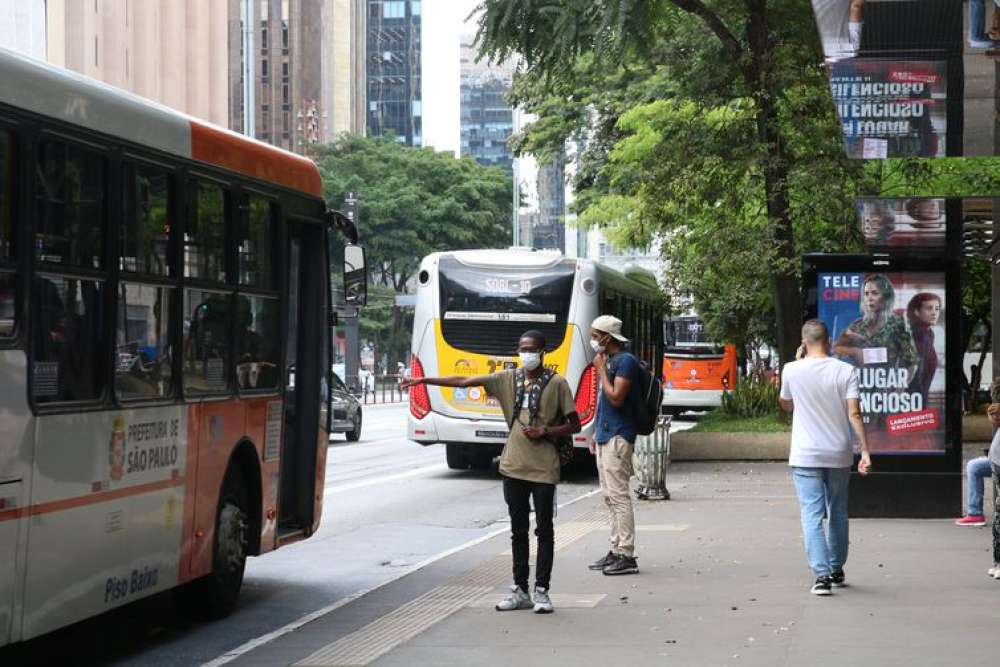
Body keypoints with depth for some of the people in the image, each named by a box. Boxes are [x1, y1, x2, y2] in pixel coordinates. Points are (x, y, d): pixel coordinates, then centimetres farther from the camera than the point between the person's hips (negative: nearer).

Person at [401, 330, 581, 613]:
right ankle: (520, 591, 15)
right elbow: (464, 381, 5)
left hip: (543, 469, -4)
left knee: (544, 530, 0)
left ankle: (542, 591, 6)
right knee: (518, 530, 9)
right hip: (514, 466, 4)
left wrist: (545, 432, -14)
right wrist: (424, 380, 1)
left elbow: (574, 425, 1)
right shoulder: (508, 379, 7)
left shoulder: (556, 383, -2)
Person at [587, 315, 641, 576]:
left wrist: (601, 370, -13)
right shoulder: (608, 360, 17)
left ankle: (627, 556, -10)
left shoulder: (626, 361, -13)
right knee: (610, 496, 11)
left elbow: (616, 398, -21)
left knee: (618, 495, -10)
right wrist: (597, 433, 20)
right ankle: (616, 550, 16)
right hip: (605, 436, 10)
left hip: (618, 437, -10)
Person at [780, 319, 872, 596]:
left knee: (812, 515, -4)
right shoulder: (846, 371, -5)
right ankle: (837, 570, 29)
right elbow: (854, 413, -11)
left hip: (805, 456, -2)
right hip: (839, 456, 2)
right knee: (838, 514, 17)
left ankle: (822, 575, -17)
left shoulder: (792, 370, -5)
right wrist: (865, 451, -9)